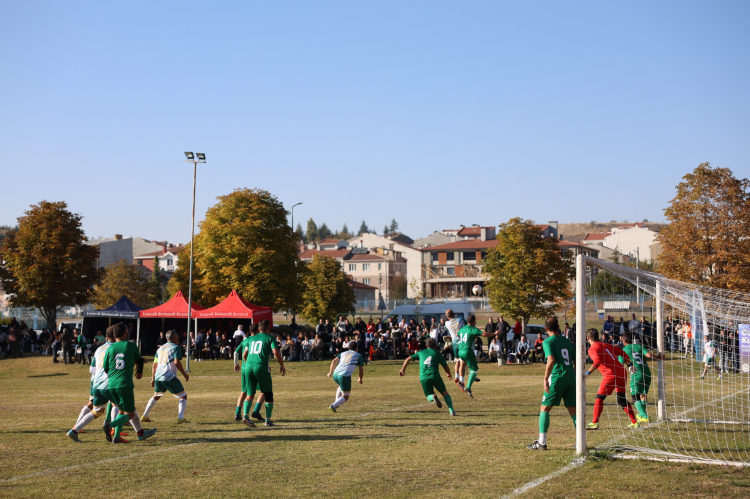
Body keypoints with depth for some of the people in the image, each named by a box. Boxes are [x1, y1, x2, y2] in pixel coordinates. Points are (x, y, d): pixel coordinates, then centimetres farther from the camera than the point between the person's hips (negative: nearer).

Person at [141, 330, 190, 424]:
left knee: (156, 396, 29)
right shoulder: (176, 347, -2)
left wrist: (153, 378, 28)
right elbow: (176, 362, -15)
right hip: (169, 377, -7)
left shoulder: (160, 348, 20)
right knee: (183, 396, 2)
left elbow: (154, 365, 21)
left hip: (158, 377, 7)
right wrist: (184, 374, -7)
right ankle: (180, 418, -11)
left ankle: (145, 416, 28)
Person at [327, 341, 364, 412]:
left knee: (341, 386, 38)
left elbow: (334, 361, 7)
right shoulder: (359, 355, 15)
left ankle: (336, 403, 27)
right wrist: (360, 379, 30)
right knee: (345, 397, 7)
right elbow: (361, 370, 13)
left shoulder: (343, 353, 24)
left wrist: (330, 372, 7)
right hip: (345, 376, -5)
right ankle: (333, 406, -16)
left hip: (335, 375, 5)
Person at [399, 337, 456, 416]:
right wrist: (448, 374, 36)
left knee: (429, 396, 14)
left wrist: (403, 369, 27)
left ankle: (433, 397, -23)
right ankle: (451, 411, 0)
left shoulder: (421, 352, 21)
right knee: (445, 393, 14)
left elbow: (408, 359, 18)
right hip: (435, 376, -1)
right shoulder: (437, 353, 15)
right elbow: (446, 367, 16)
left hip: (424, 378, 1)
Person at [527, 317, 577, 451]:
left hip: (557, 379, -5)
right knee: (573, 410, 12)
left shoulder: (548, 342, -3)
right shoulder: (567, 341, 16)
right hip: (571, 379, 6)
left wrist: (546, 378, -16)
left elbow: (551, 360, -18)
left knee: (544, 408, 2)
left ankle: (541, 442, -2)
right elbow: (575, 361, 16)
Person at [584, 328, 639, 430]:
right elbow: (622, 353, 21)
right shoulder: (606, 345, 20)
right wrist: (630, 365, 26)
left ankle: (594, 423, -8)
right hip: (622, 372, 7)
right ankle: (634, 422, 17)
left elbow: (597, 361, -19)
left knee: (600, 397, -1)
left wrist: (587, 373, -22)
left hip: (611, 374, -7)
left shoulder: (592, 349, -2)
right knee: (622, 399, 17)